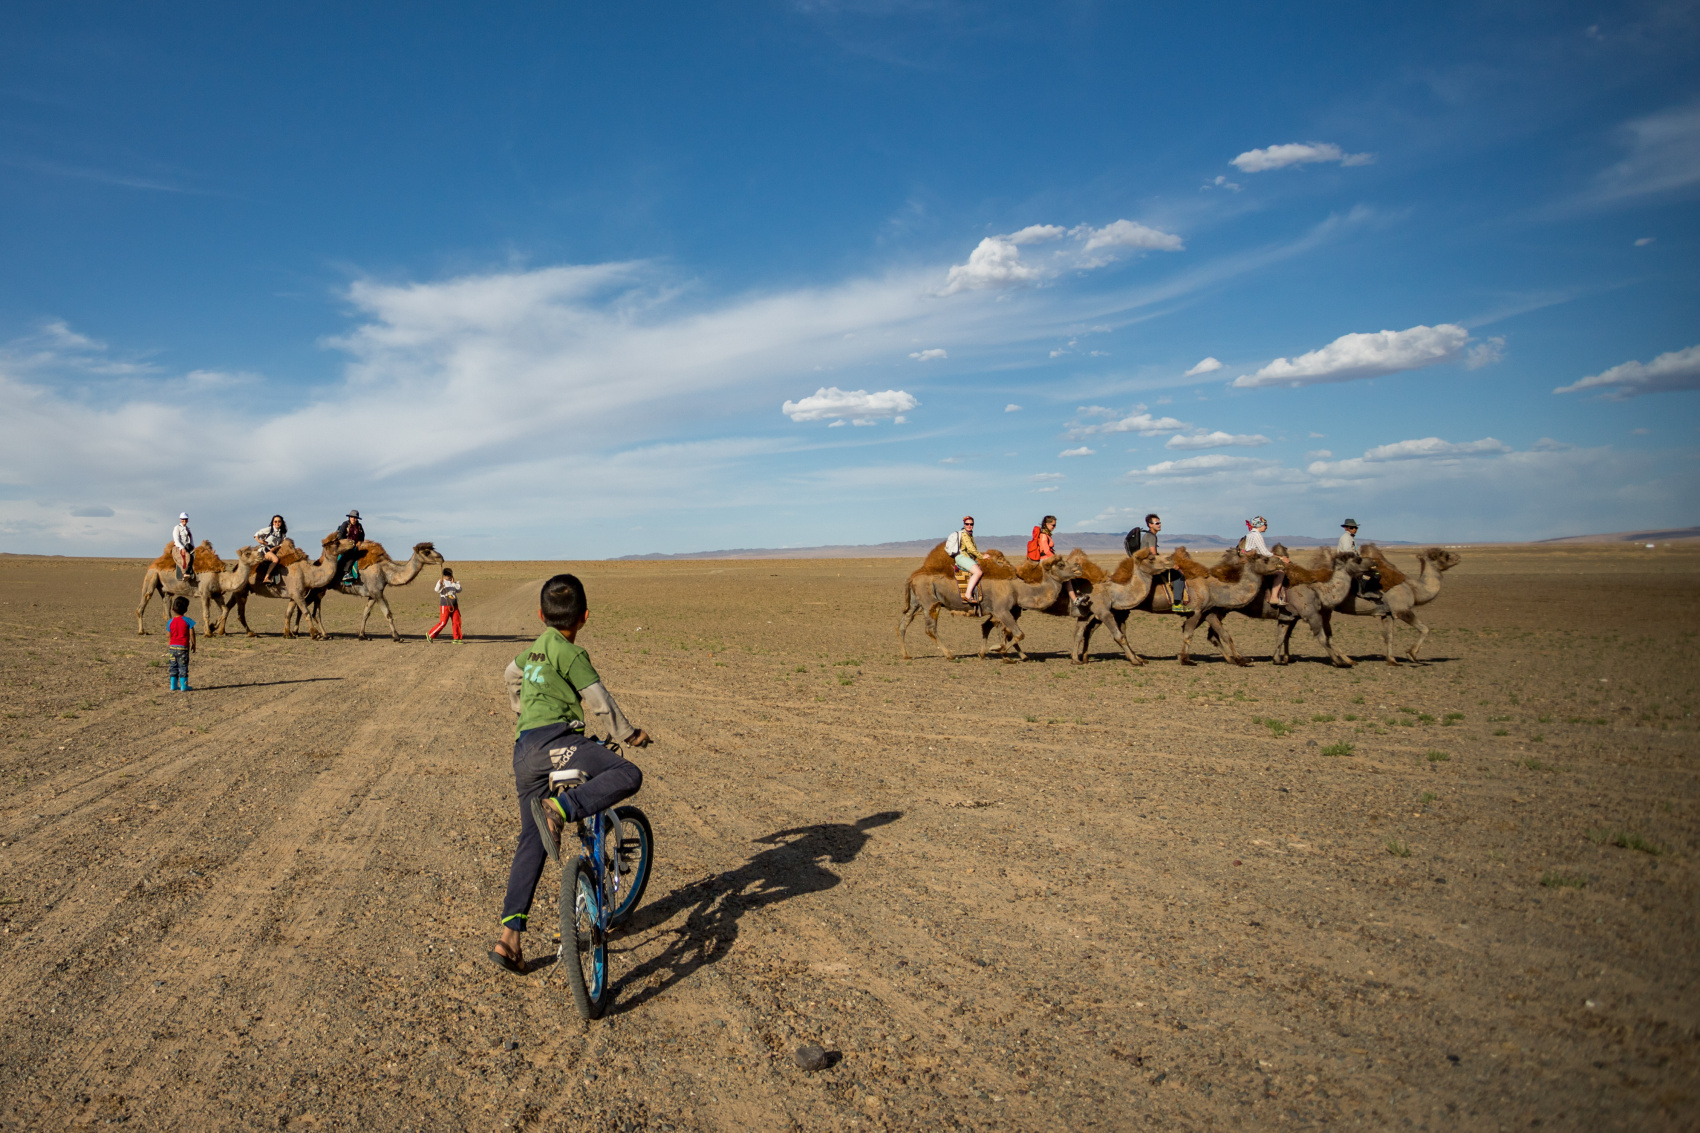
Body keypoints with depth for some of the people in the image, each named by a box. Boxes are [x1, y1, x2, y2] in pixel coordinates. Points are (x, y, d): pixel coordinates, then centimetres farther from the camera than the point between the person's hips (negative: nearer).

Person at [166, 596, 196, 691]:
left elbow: (168, 636, 5)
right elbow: (192, 634, -7)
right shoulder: (188, 621, -8)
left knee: (173, 666, 12)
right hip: (183, 647, -4)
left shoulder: (170, 622, 2)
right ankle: (183, 686, 3)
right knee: (183, 667, 2)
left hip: (173, 647, 4)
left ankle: (173, 685, 15)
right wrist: (193, 644, 5)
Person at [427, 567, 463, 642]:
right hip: (445, 606, -5)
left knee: (457, 622, 1)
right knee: (443, 623, -9)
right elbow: (437, 590, -18)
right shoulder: (442, 582, -1)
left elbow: (459, 590, -1)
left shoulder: (454, 583, 14)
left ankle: (457, 638, 9)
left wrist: (453, 583, -8)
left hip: (454, 606, 5)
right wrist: (440, 583, -36)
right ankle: (430, 635, 3)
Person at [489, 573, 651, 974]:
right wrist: (627, 734, 10)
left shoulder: (534, 649, 23)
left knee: (531, 842, 13)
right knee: (628, 774, -20)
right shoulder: (569, 653, -3)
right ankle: (557, 809, -37)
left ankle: (509, 938, 10)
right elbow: (600, 701, -6)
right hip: (554, 740, -8)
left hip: (523, 752, 8)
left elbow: (511, 675, 44)